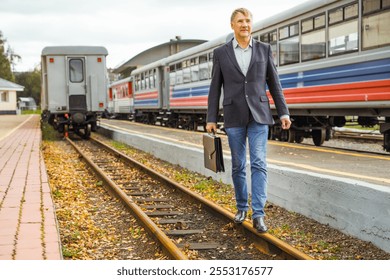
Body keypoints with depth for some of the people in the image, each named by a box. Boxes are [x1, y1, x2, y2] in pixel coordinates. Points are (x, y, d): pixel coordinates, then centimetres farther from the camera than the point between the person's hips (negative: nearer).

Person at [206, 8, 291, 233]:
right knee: (238, 166, 8)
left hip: (259, 115, 0)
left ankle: (258, 215, -9)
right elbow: (215, 88, 4)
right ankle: (242, 207, 26)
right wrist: (211, 119, 0)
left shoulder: (264, 50, 5)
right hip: (234, 117, 1)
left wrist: (284, 113, -1)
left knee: (259, 164, -9)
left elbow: (274, 83, 6)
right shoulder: (221, 53, 4)